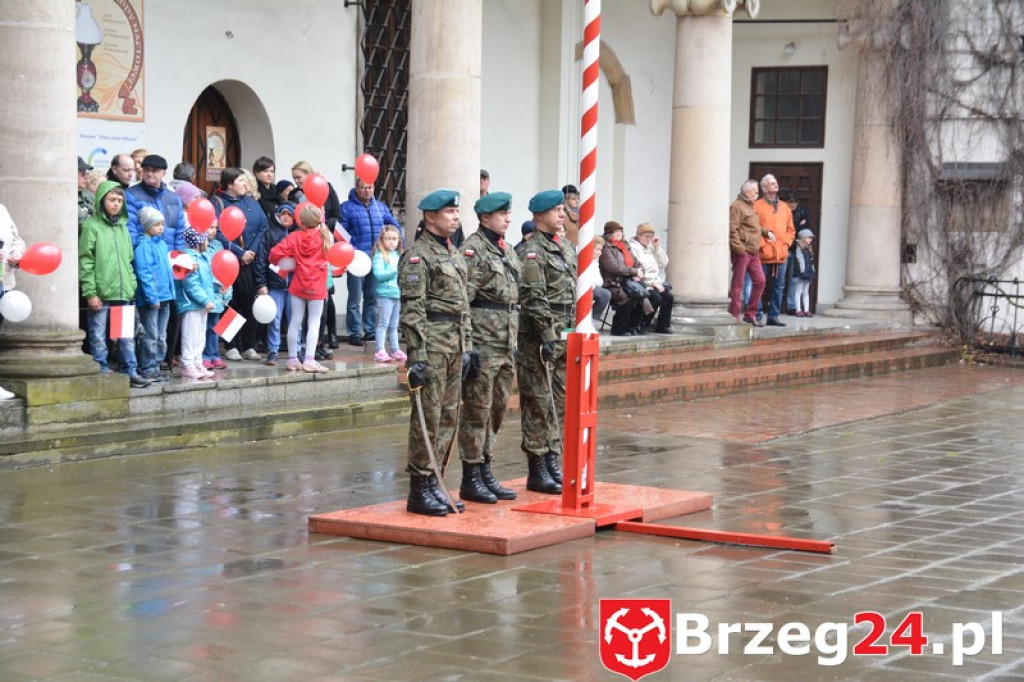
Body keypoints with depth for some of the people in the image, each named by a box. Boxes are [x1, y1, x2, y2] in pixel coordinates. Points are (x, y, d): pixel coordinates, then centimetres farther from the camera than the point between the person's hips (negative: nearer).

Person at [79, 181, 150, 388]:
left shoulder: (123, 227, 14)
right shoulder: (92, 226, -5)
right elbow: (85, 262, -8)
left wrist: (132, 286, 11)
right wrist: (90, 292, -13)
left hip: (123, 293, 6)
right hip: (100, 293, -6)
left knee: (127, 336, 8)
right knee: (98, 337, 2)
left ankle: (131, 372, 14)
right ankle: (102, 374, 8)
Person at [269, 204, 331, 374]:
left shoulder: (295, 237, -5)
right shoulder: (326, 237, -6)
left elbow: (275, 253, -12)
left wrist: (278, 262, 11)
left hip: (297, 286, 2)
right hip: (317, 287, -2)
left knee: (295, 322, 10)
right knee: (314, 323, 2)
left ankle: (292, 360, 15)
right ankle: (309, 360, -7)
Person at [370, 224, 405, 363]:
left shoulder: (398, 255, 15)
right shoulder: (379, 256, -7)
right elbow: (379, 274, -18)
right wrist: (394, 270, -20)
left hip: (398, 294, 7)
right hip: (385, 294, -7)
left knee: (394, 325, 14)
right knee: (383, 324, -6)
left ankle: (396, 351, 18)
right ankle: (380, 351, -5)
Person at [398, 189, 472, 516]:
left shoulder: (455, 254, 17)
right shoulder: (417, 255, -10)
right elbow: (412, 309, -16)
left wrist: (467, 347, 17)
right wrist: (417, 356, -20)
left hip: (455, 344, 9)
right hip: (432, 343, -9)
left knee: (448, 417, 10)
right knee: (428, 418, -6)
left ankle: (433, 484, 18)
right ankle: (419, 491, -1)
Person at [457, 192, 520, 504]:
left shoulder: (507, 250, 17)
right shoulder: (472, 250, -10)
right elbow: (461, 301, -16)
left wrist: (515, 343, 19)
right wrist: (466, 347, -20)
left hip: (505, 346, 9)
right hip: (483, 344, -9)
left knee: (497, 408, 12)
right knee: (477, 410, -4)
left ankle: (485, 472, 21)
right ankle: (470, 479, 2)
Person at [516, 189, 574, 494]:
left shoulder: (563, 249, 17)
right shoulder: (533, 252, -11)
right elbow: (534, 300, -17)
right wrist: (548, 338, -21)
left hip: (564, 339, 9)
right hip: (539, 340, -9)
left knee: (559, 404, 11)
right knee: (539, 406, -4)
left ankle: (553, 464, 18)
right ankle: (537, 472, 0)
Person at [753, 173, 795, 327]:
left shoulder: (784, 207, 15)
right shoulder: (757, 206, -2)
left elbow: (791, 230, 19)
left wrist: (785, 243, 3)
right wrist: (763, 244, -13)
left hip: (781, 255, 5)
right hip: (763, 255, -5)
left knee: (778, 287, 6)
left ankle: (773, 316, 12)